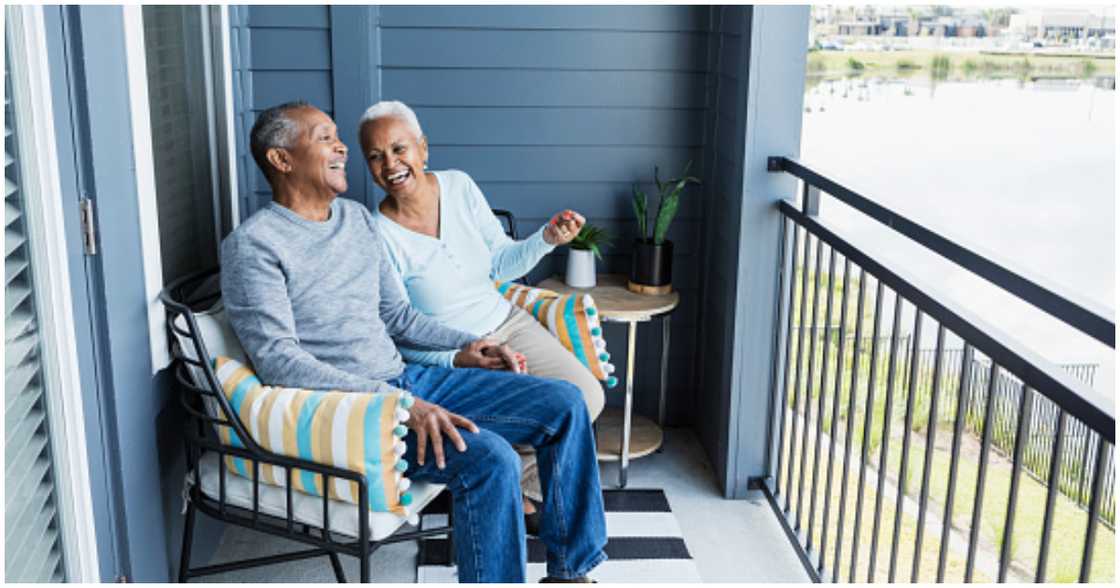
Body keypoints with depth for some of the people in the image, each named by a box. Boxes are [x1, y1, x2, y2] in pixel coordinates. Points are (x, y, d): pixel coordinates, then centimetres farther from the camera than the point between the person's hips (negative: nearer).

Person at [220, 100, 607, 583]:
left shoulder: (359, 219, 14)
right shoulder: (253, 244, -10)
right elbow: (277, 359, -19)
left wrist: (465, 343, 6)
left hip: (405, 379, 8)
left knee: (564, 402, -1)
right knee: (490, 458, -31)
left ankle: (569, 569, 9)